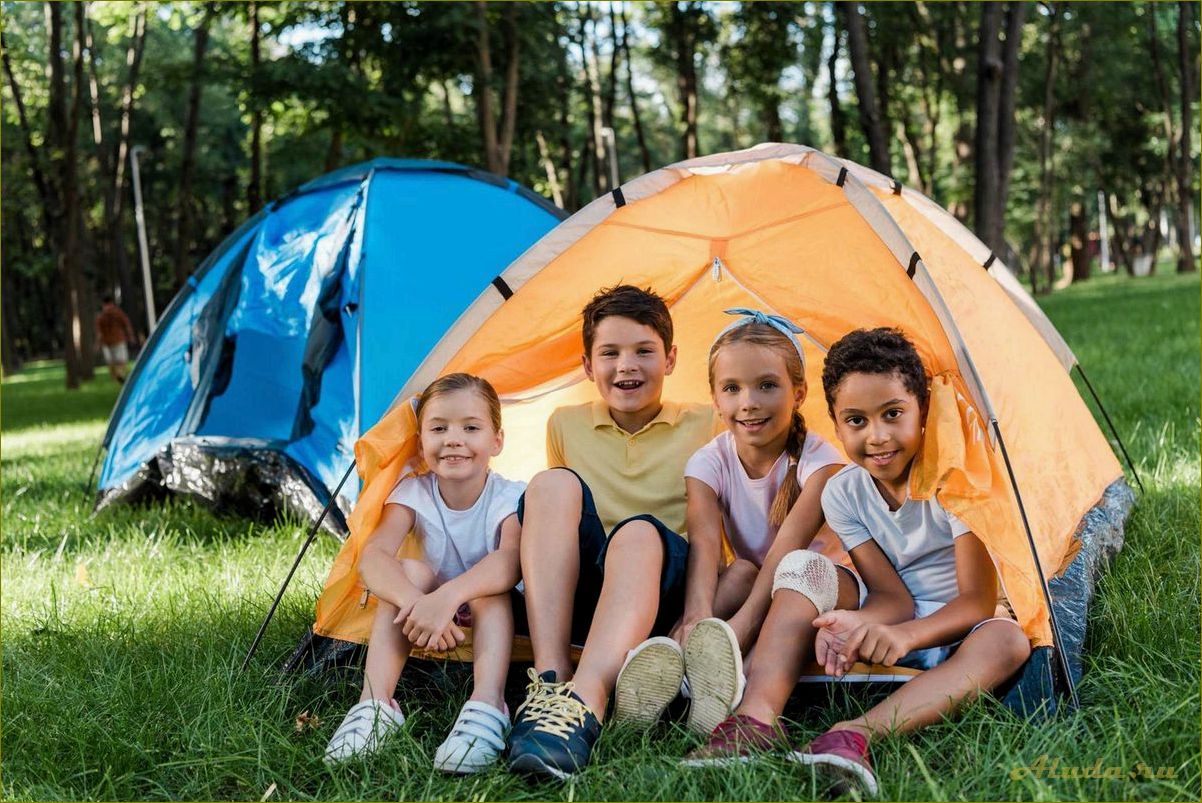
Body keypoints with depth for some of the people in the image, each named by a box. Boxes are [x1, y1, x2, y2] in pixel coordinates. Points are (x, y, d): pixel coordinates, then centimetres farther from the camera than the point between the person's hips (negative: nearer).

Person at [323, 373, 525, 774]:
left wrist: (449, 595, -57)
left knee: (491, 586, -33)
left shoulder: (509, 498, -17)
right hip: (433, 634, 2)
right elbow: (373, 556, -27)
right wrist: (415, 602, -49)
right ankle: (375, 703, -37)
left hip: (494, 620, -2)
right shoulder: (413, 493, -10)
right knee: (411, 570, -27)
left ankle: (487, 707, -50)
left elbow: (512, 559, -39)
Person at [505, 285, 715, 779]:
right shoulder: (566, 425, 16)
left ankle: (583, 702, -55)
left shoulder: (703, 427, 9)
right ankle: (550, 681, -39)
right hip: (578, 594, 2)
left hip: (663, 592, -2)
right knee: (553, 483, -24)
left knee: (639, 532, -35)